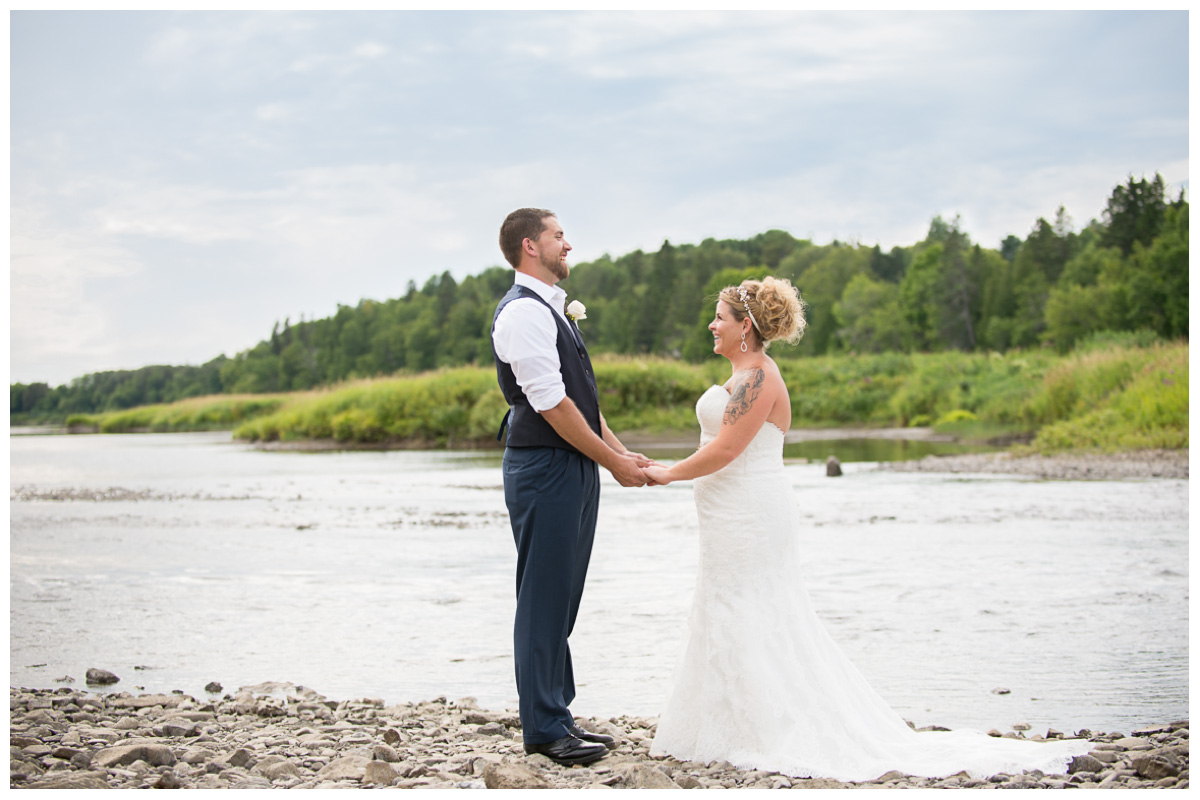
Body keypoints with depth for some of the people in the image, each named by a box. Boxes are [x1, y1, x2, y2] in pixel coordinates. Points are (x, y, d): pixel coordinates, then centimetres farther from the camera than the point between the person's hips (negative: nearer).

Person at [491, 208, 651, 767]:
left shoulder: (553, 309, 17)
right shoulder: (522, 312, -15)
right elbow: (552, 404, -18)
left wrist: (622, 451, 9)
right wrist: (612, 461, -11)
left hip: (575, 469, 10)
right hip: (544, 470, -10)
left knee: (563, 600, 13)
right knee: (543, 602, -3)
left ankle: (557, 717, 21)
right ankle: (544, 730, 3)